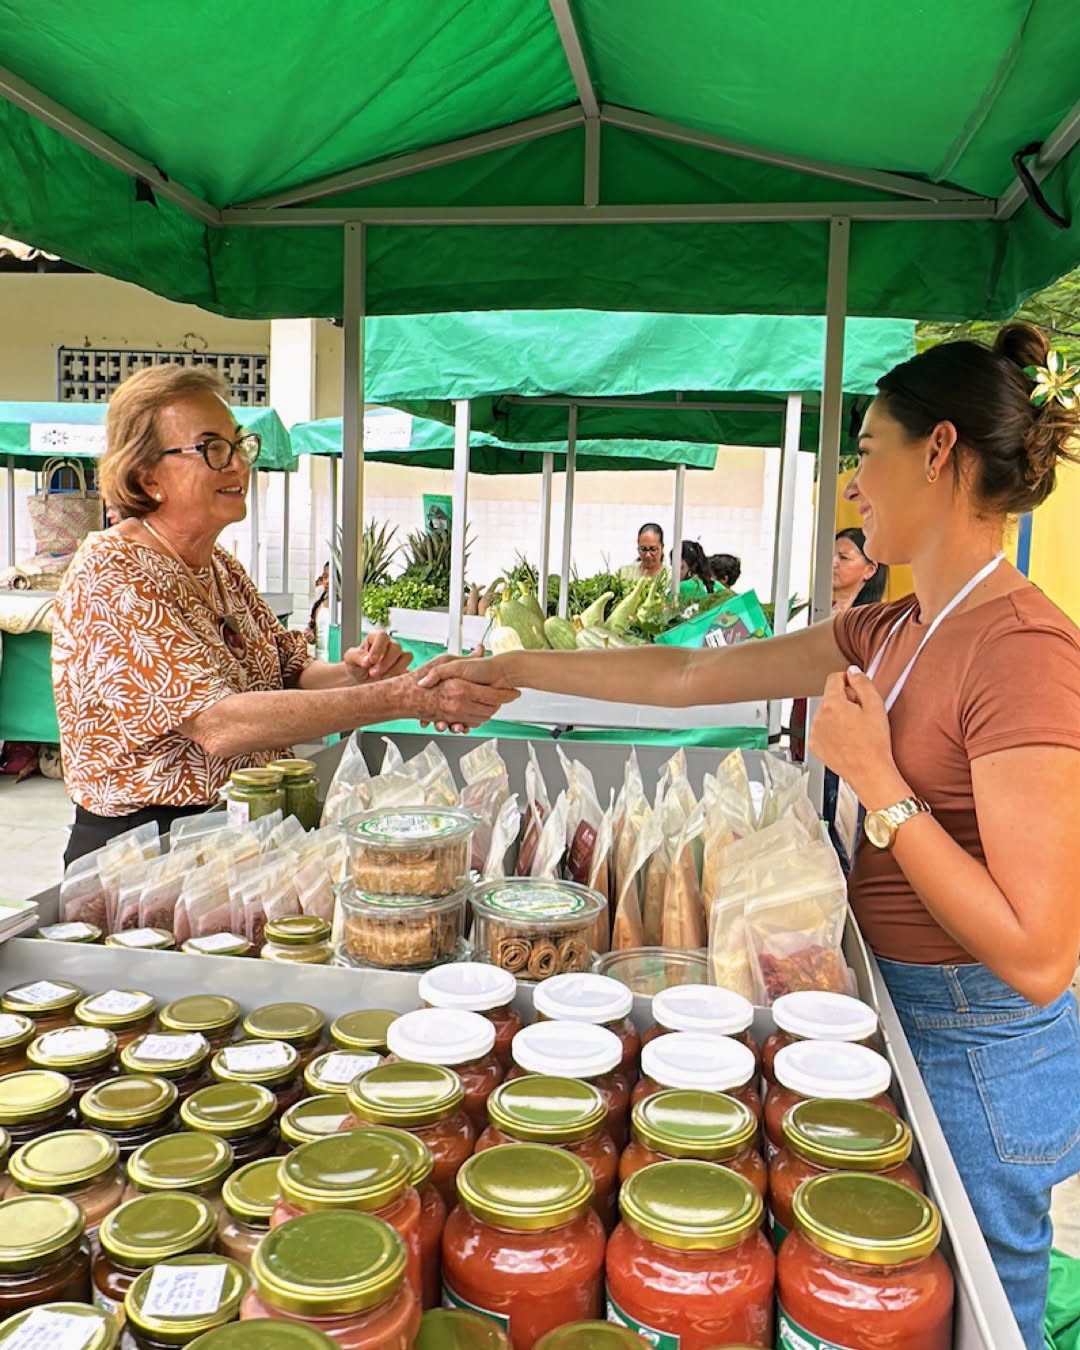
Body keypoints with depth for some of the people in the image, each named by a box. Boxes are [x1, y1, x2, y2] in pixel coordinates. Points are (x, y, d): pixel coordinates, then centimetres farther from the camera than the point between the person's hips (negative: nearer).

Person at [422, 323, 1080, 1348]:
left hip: (977, 1047, -8)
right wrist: (511, 668, 12)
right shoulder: (890, 631, 4)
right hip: (901, 1010, 8)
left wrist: (873, 778, -23)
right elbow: (688, 676, 10)